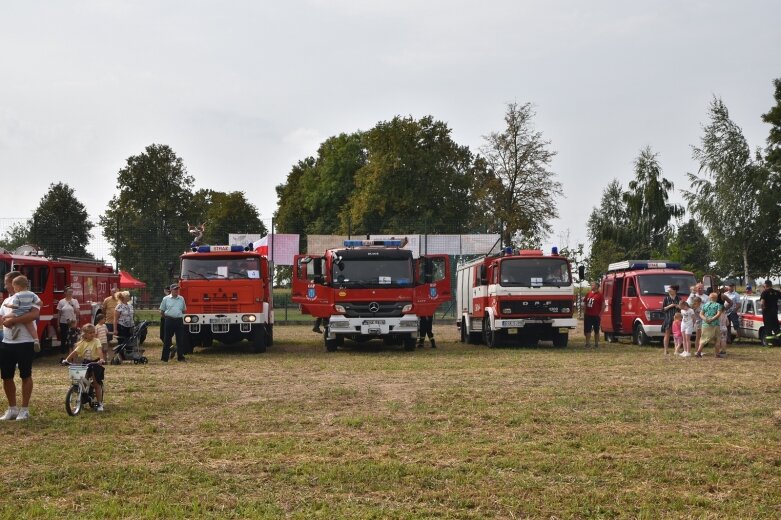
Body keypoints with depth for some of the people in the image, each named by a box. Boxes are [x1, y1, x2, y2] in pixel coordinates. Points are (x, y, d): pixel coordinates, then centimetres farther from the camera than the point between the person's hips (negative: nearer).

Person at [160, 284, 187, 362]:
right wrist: (167, 317, 9)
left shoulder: (181, 299, 11)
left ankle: (180, 357, 8)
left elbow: (184, 310, 21)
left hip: (179, 321, 2)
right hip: (169, 321, -2)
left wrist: (179, 315, 13)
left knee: (180, 340, 2)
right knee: (167, 340, 2)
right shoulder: (166, 299, 4)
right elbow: (162, 312, 9)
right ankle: (165, 357, 6)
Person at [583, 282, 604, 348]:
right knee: (587, 330, 4)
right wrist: (584, 312, 7)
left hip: (595, 316, -5)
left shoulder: (599, 295, -6)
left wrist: (600, 314, -11)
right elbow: (584, 303, 16)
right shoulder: (588, 294, 10)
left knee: (596, 330, 6)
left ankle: (596, 344, 13)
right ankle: (587, 343, 10)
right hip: (587, 315, 5)